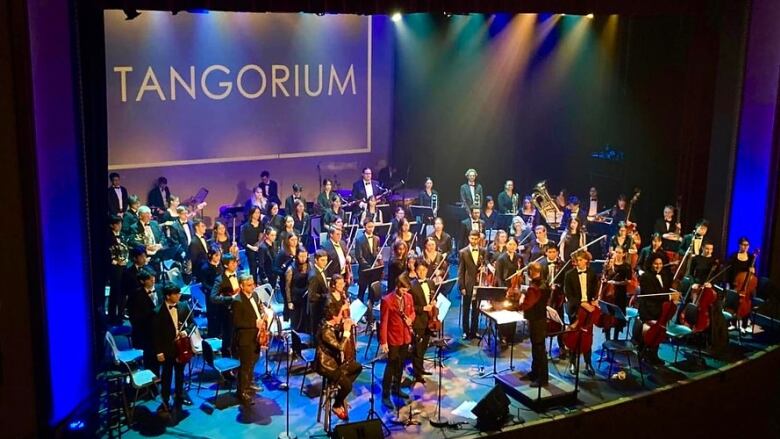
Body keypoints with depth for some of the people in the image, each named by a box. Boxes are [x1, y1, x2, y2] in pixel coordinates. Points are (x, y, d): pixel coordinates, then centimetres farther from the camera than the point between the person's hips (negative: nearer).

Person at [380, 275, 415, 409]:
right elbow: (383, 322, -16)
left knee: (401, 364, 17)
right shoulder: (387, 300, -18)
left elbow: (412, 312, 15)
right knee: (391, 365, -1)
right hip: (393, 338, -6)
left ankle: (396, 388, 34)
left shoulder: (409, 297, 0)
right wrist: (383, 342, -17)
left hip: (406, 337, 6)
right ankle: (385, 395, 7)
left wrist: (410, 319, -9)